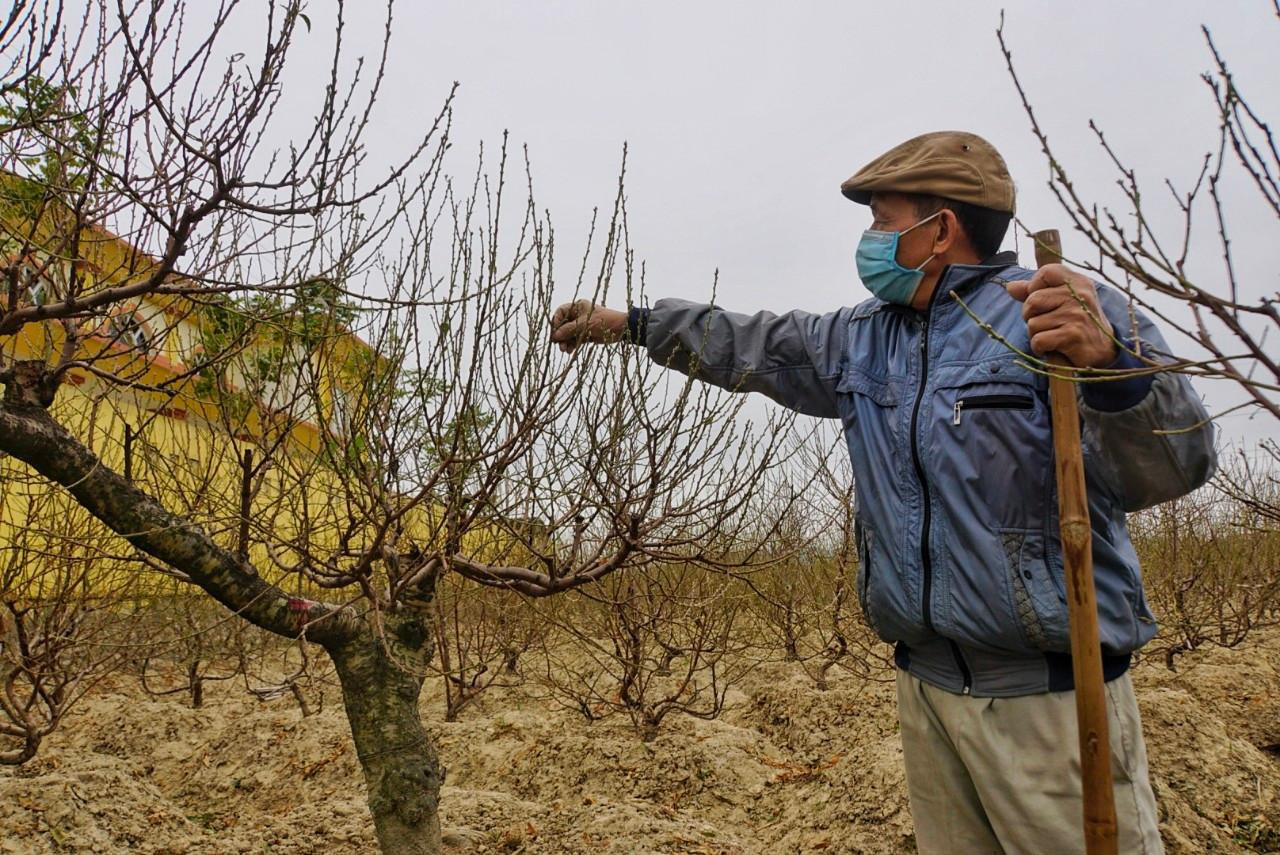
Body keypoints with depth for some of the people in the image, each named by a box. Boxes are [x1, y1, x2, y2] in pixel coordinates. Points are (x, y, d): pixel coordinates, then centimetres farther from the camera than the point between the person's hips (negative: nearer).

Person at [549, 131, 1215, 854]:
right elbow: (747, 347, 20)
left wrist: (1111, 366, -37)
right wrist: (631, 322, 22)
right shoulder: (863, 342, 11)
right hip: (927, 686, 6)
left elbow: (1173, 469, -18)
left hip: (1050, 695, -6)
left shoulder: (1075, 312, -9)